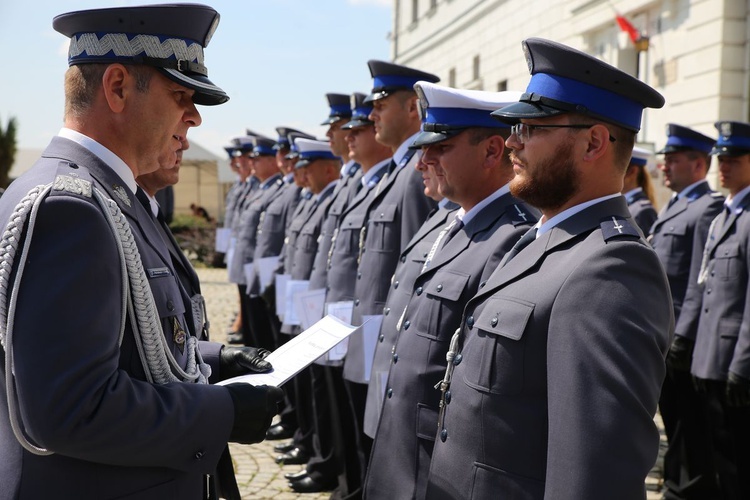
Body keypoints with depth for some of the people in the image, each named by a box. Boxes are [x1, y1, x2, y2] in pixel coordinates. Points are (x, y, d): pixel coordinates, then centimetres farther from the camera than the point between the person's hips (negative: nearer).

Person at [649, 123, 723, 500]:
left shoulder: (709, 208, -13)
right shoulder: (671, 208, 17)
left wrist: (684, 338, -20)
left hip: (682, 340, -9)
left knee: (691, 429, 0)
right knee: (674, 422, 18)